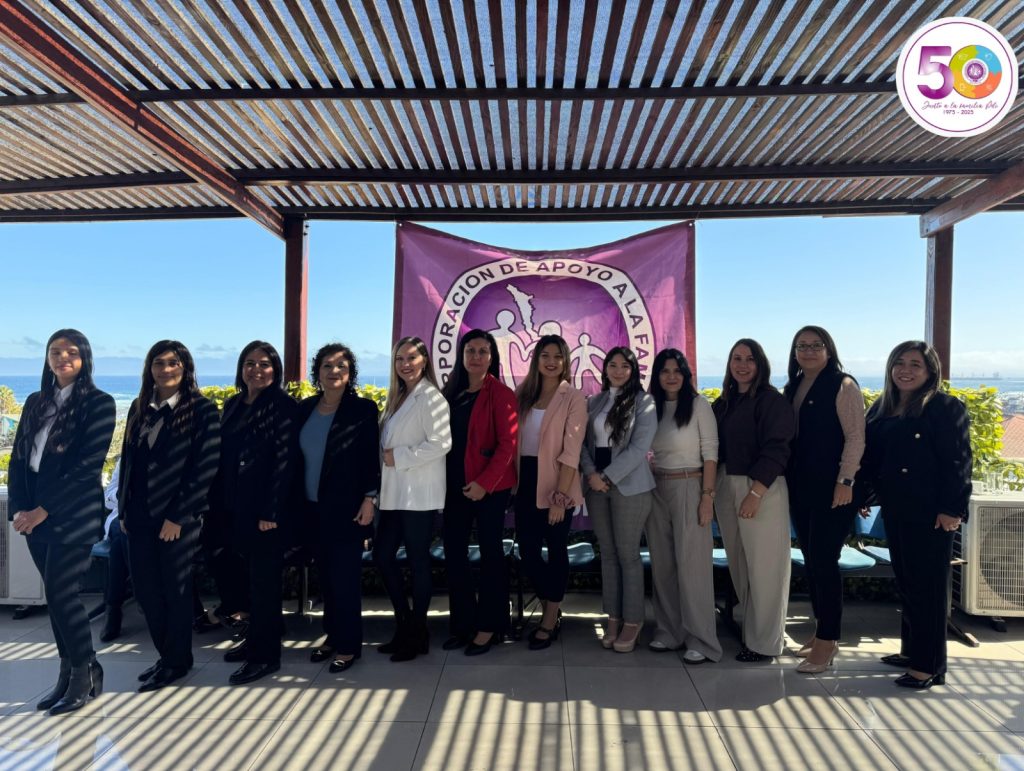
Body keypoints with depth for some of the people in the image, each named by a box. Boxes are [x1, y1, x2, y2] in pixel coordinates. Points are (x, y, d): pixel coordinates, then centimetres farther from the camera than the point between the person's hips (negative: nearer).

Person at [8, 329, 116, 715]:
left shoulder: (99, 403, -6)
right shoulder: (36, 402, 12)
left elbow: (88, 464, -12)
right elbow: (18, 457, 11)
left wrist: (44, 509, -13)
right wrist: (19, 508, -2)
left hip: (73, 515, -6)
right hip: (35, 516, 6)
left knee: (62, 594, -5)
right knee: (57, 596, 11)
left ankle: (85, 675, 12)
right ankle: (71, 672, 23)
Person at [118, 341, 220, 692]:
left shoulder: (202, 410, -9)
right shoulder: (140, 408, 9)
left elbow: (206, 467, -13)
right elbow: (128, 460, 12)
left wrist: (178, 515, -14)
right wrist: (124, 509, 8)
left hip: (177, 517, -5)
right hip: (140, 516, 6)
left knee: (175, 590, 6)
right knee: (145, 590, 12)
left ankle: (177, 661, 24)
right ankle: (166, 655, 31)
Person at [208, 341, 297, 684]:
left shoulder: (283, 406, -9)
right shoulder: (233, 404, 12)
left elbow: (284, 461, -15)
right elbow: (223, 456, 13)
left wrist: (271, 511, -19)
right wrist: (215, 503, 10)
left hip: (265, 507, -7)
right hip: (233, 506, 7)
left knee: (263, 579, 1)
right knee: (245, 575, 16)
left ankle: (266, 654, 12)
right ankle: (256, 637, 32)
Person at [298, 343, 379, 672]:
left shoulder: (363, 408, -8)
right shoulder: (304, 409, 6)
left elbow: (372, 458, -9)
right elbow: (297, 458, 10)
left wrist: (369, 499, -13)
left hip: (347, 509, -5)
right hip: (313, 509, 5)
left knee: (345, 578, 1)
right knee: (326, 576, 13)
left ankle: (349, 644, 15)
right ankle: (332, 636, 28)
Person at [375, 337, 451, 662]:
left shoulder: (430, 397, -10)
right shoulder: (398, 397, 16)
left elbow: (441, 443, -20)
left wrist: (399, 457, -16)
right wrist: (386, 456, 2)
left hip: (419, 494, -8)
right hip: (394, 492, 9)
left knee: (418, 561, 2)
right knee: (382, 555, 11)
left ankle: (417, 634, 18)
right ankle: (403, 625, 27)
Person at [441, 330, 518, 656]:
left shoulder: (500, 394, -7)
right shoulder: (452, 392, 11)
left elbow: (508, 443, -13)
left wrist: (485, 482, -19)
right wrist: (444, 480, 5)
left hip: (489, 486, -6)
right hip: (455, 485, 6)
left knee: (490, 552, 5)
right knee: (453, 553, 10)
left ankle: (489, 626, 19)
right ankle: (463, 623, 25)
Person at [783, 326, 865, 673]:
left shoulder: (842, 385, -6)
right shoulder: (791, 388, 13)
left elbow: (855, 436, -11)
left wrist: (845, 481, -17)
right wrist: (784, 478, 10)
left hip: (831, 489, -6)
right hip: (800, 488, 7)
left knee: (824, 562, -4)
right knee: (810, 561, 11)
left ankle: (826, 643, 7)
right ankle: (822, 634, 23)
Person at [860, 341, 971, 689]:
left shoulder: (946, 408, -6)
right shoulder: (882, 409, 11)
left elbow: (957, 461, -12)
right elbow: (870, 459, 13)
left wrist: (951, 509, -16)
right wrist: (863, 497, 10)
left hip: (930, 513, -6)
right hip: (895, 510, 6)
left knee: (928, 584, 1)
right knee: (905, 580, 15)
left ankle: (929, 665, 12)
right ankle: (911, 649, 29)